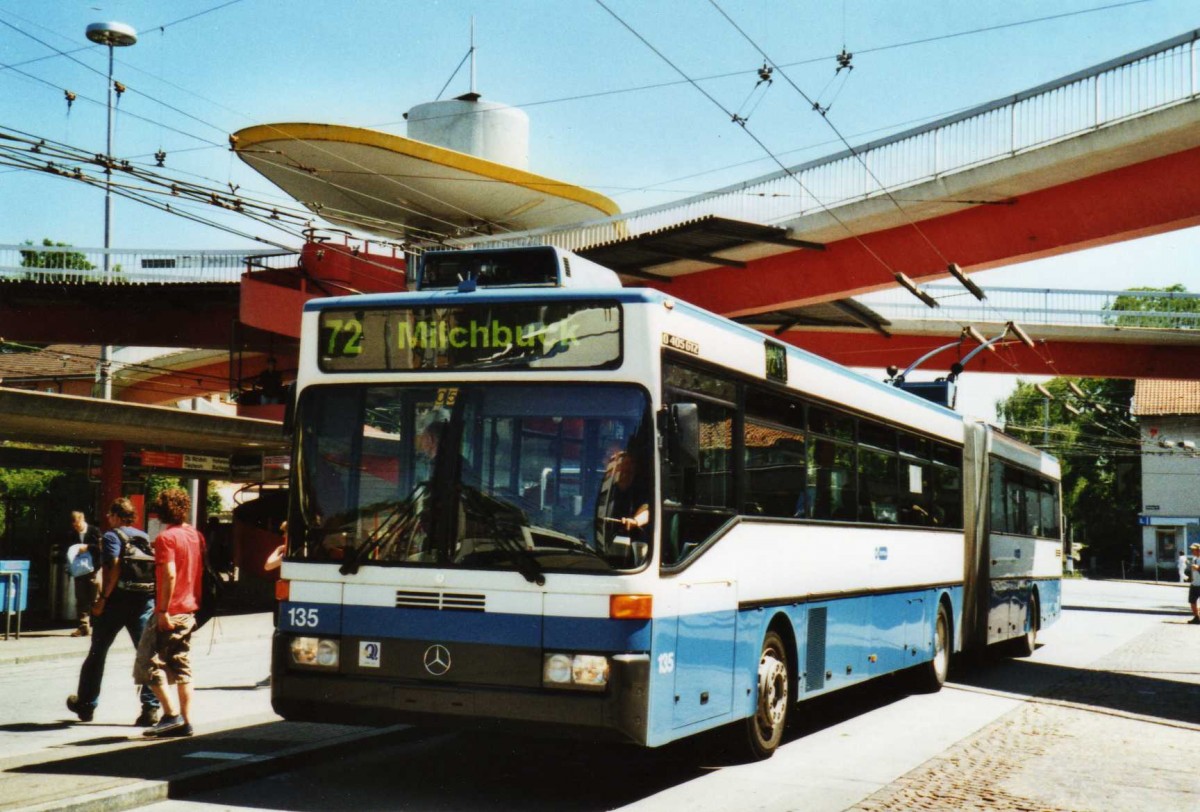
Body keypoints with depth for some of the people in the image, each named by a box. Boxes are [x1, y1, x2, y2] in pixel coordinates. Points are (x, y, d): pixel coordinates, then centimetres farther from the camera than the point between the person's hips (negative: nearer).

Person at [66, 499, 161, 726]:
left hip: (119, 599, -4)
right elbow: (154, 569, 10)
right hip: (145, 599, 4)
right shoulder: (144, 537, 14)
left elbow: (114, 569, -16)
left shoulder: (113, 536, -3)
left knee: (98, 652, 12)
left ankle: (86, 704, 23)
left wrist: (103, 599, -15)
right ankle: (151, 707, -8)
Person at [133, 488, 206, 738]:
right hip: (189, 610, 8)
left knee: (148, 663, 0)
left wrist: (163, 610, -20)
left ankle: (171, 714, -7)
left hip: (169, 612, -8)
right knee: (183, 666, 10)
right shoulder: (196, 535, 9)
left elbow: (170, 575, -22)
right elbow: (201, 573, 14)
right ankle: (186, 721, 9)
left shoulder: (166, 537, -13)